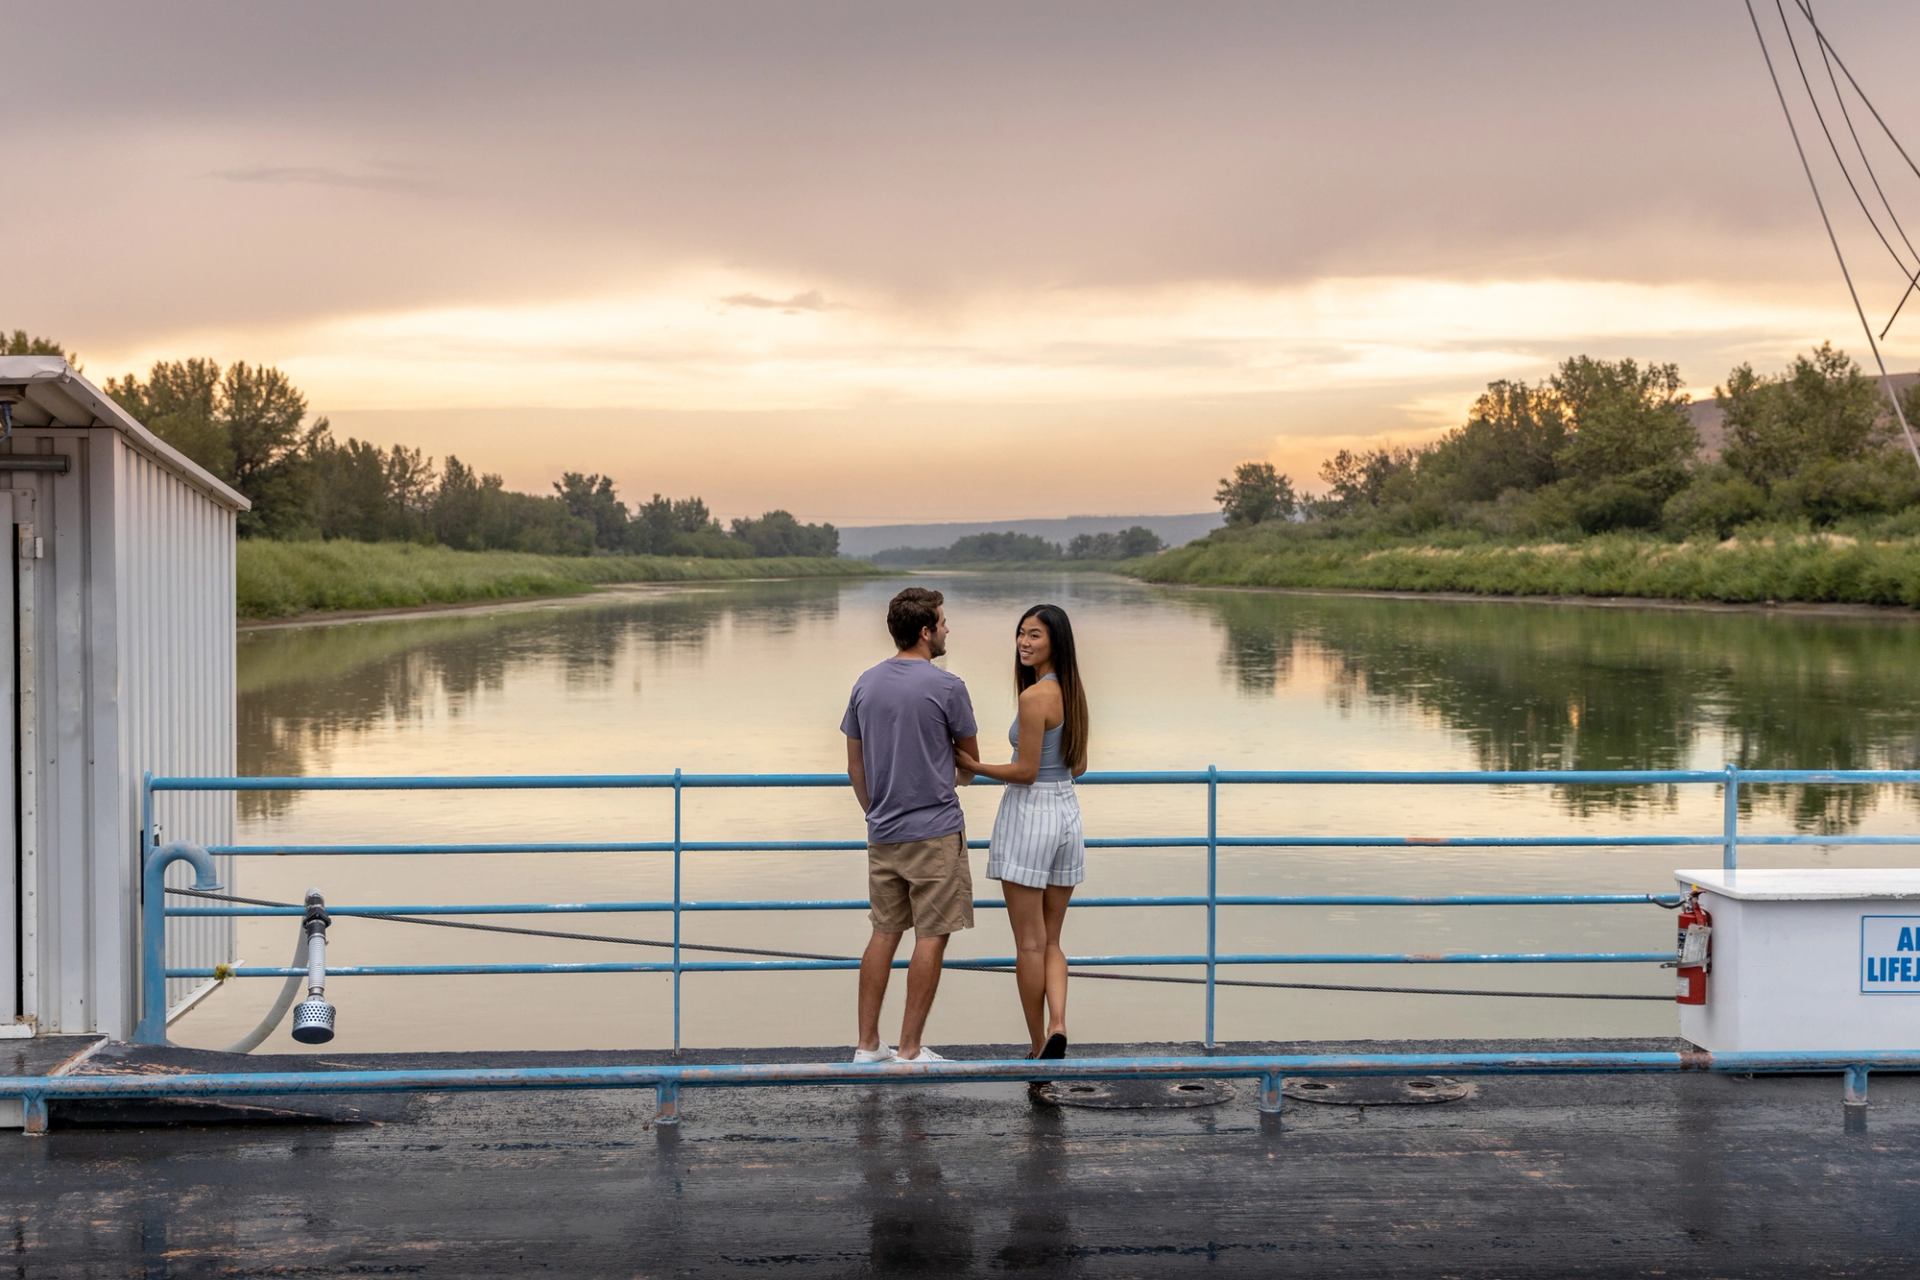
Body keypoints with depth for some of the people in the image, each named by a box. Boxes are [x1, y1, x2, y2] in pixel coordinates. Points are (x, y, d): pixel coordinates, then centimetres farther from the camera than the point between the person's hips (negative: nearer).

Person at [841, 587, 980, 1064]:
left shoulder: (866, 684, 6)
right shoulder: (946, 687, -11)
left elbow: (855, 766, 11)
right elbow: (971, 760, 3)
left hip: (883, 833, 6)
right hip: (935, 832, -6)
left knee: (884, 932, 12)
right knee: (931, 937, 0)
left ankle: (867, 1044, 14)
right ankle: (909, 1050, 2)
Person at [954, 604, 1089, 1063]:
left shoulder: (1034, 697, -17)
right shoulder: (1073, 692, 7)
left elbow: (1026, 772, -16)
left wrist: (974, 766, -3)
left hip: (1029, 814, -8)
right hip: (1068, 814, 8)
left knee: (1029, 943, 3)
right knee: (1051, 940, 14)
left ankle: (1039, 1048, 9)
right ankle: (1057, 1025, -6)